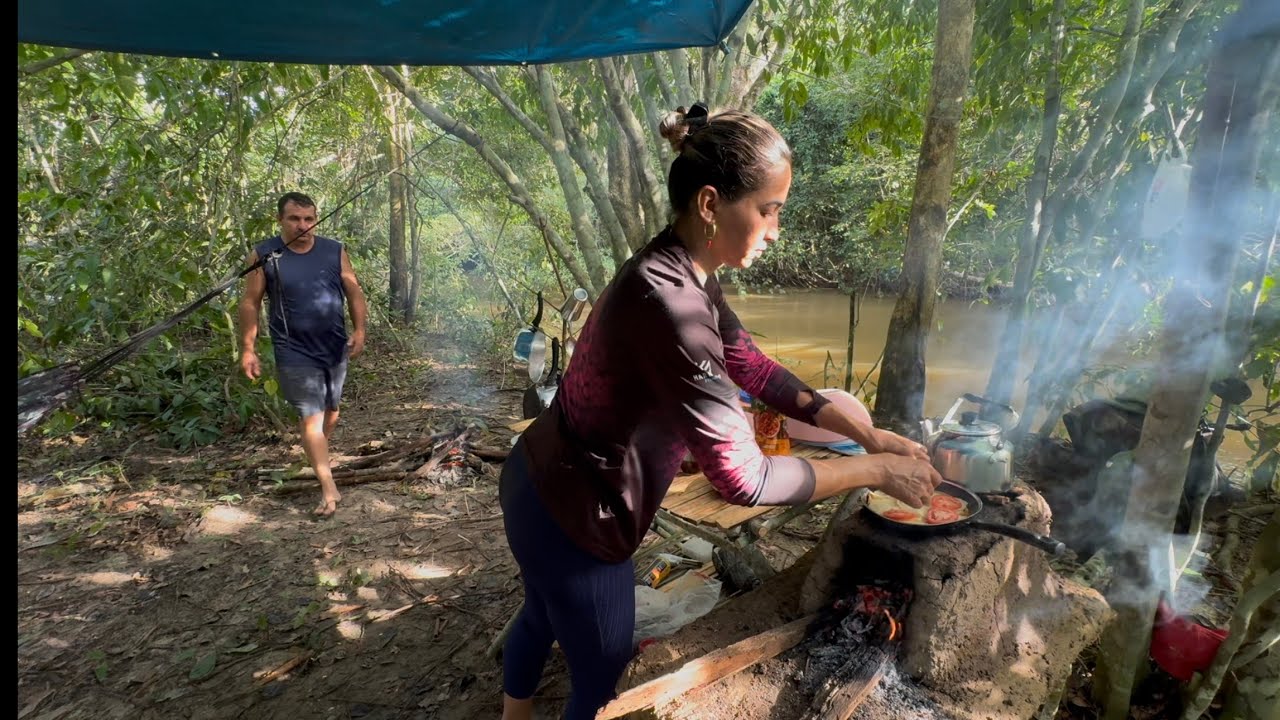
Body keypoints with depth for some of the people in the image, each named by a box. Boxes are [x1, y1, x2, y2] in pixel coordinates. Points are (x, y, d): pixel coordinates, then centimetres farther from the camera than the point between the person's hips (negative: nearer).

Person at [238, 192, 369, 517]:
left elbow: (354, 292, 4)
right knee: (312, 417, -7)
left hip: (336, 347, 4)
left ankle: (319, 455, 44)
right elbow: (250, 303, -2)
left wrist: (359, 330, -7)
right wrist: (248, 349, -5)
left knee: (331, 409, 18)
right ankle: (329, 488, -4)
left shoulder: (334, 251, 1)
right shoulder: (264, 256, -6)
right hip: (296, 353, -3)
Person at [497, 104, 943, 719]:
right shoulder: (667, 300, -33)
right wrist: (876, 470, -19)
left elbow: (753, 367, 7)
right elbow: (743, 478, -32)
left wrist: (866, 433, 2)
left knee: (542, 617, 33)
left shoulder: (683, 275, -2)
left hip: (547, 485, 9)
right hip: (573, 518, -9)